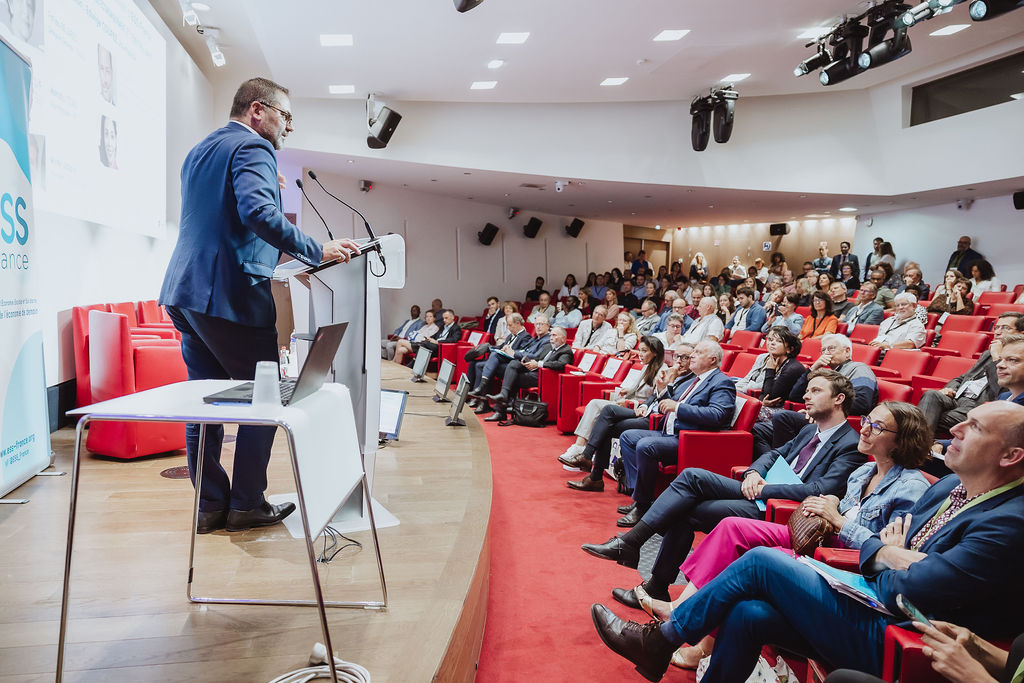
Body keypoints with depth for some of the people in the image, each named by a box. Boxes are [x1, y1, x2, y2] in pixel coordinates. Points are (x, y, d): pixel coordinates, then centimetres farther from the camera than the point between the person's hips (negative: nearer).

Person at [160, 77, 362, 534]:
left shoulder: (198, 151, 23)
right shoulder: (252, 148, -7)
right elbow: (257, 212, -24)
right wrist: (317, 252, -21)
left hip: (184, 291, 9)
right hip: (231, 294, -9)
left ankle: (211, 505, 17)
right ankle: (247, 504, 8)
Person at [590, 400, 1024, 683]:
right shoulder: (949, 485, 10)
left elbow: (912, 588, -22)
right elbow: (874, 544, 14)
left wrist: (892, 555, -1)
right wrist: (892, 557, -8)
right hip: (874, 609, 8)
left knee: (762, 561, -13)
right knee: (748, 615, -12)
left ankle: (660, 640, 3)